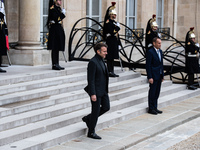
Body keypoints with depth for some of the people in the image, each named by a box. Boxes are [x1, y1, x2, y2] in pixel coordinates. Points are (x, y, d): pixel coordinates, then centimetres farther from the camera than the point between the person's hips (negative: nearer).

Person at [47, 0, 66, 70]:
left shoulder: (58, 8, 17)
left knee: (57, 48, 11)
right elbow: (56, 20, -21)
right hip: (54, 30, -9)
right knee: (54, 48, -7)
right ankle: (54, 65, -5)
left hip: (59, 30, 9)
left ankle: (56, 64, 15)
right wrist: (63, 13, -15)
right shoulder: (52, 9, -11)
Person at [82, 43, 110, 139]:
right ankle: (91, 132, 14)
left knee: (106, 107, 11)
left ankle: (88, 118, 27)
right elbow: (91, 79, -20)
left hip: (103, 90, 9)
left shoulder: (101, 60, 11)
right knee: (96, 111, 0)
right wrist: (93, 94, -22)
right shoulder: (93, 62, -18)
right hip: (96, 91, -9)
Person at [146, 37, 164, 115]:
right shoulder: (150, 52, -13)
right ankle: (151, 108, 8)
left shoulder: (160, 51, 12)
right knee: (152, 92, 0)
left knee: (157, 93, 12)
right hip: (153, 76, -8)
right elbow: (148, 65, -15)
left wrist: (162, 75, 14)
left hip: (159, 76, 8)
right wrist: (150, 77, -18)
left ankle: (155, 108, 21)